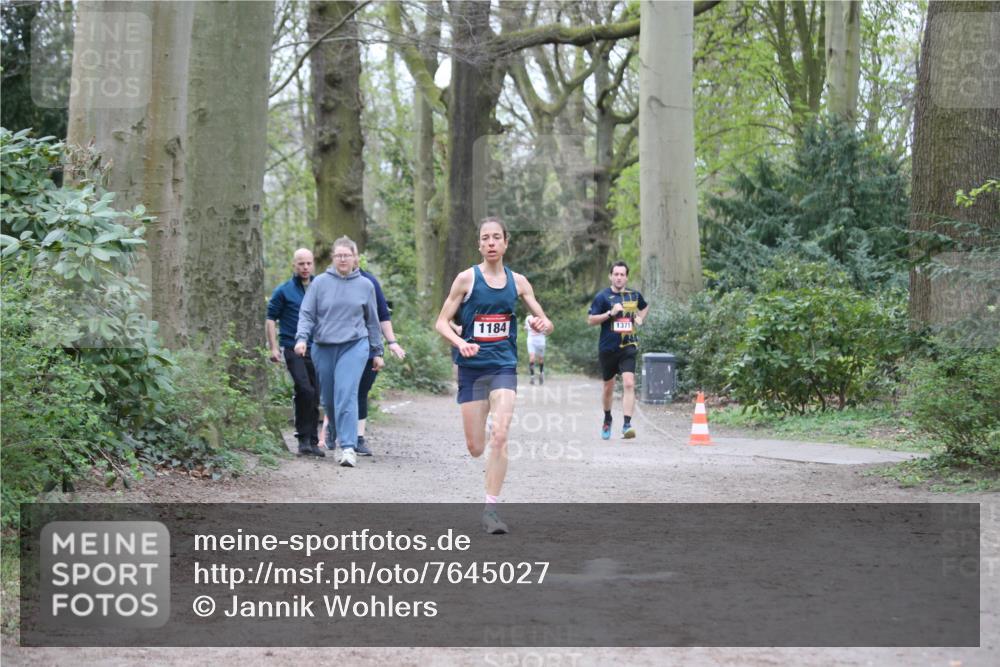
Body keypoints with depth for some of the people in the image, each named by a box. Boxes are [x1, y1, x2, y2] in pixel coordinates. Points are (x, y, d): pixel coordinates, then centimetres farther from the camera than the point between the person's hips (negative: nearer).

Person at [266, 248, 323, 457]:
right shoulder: (284, 291, 2)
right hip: (293, 349, -4)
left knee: (315, 397, 6)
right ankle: (304, 439, -11)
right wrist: (273, 348, -6)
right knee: (305, 390, -20)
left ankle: (312, 442, 16)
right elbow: (271, 319, 3)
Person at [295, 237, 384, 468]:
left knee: (346, 396, -15)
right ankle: (334, 433, 34)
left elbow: (372, 321, 14)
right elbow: (306, 313, 3)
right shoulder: (320, 282, 3)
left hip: (354, 346, -2)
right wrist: (302, 338, -13)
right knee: (328, 398, 10)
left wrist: (377, 352, 16)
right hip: (323, 347, 2)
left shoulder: (365, 285, 7)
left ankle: (348, 447, -17)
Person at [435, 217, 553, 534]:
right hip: (472, 368, -1)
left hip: (504, 367, 1)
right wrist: (460, 342, -22)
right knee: (475, 448, 2)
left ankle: (490, 508, -9)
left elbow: (545, 322, 12)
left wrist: (543, 325, -12)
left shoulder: (517, 281, 6)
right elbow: (442, 322, -2)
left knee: (499, 437, -17)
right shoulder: (467, 278, -3)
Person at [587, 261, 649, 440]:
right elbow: (590, 320, -6)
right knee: (609, 387, 13)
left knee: (629, 384, -18)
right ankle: (607, 419, 38)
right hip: (607, 349, -1)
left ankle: (627, 424, -22)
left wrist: (640, 318, 10)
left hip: (628, 347, 1)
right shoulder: (603, 296, -2)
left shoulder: (634, 295, 7)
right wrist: (610, 313, -17)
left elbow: (645, 307, 29)